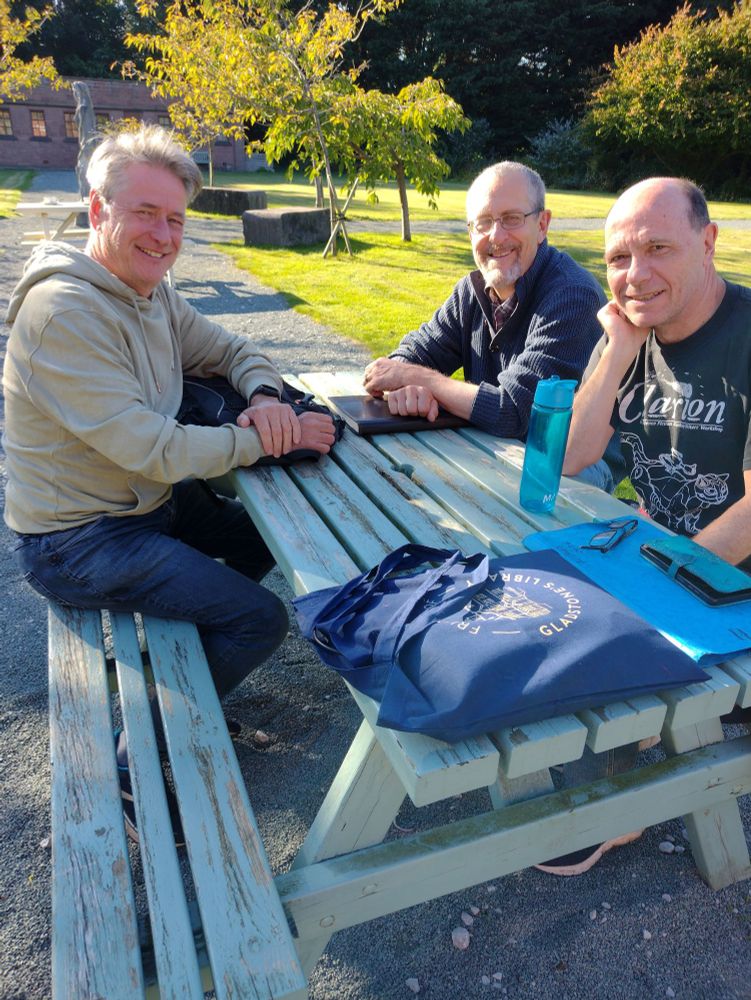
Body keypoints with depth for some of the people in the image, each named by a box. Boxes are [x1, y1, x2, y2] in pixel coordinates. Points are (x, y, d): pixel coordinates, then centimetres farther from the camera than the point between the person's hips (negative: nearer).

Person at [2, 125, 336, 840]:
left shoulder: (151, 294, 3)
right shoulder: (64, 311, -25)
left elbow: (230, 351, 11)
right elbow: (154, 450, -29)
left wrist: (265, 396, -13)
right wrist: (269, 440, -22)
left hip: (149, 499, 9)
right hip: (78, 540, -9)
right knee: (260, 619, -14)